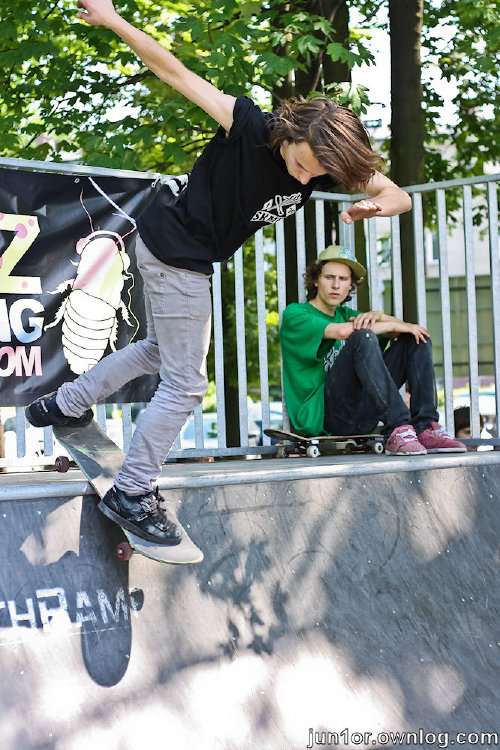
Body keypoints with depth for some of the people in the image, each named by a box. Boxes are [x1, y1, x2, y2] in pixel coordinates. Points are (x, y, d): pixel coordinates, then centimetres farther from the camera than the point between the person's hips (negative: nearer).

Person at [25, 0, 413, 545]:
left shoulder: (327, 160, -11)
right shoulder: (252, 129, -28)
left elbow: (399, 195, -13)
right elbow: (176, 74, -24)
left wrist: (374, 205, -37)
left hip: (166, 247, 8)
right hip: (177, 251, -8)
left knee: (161, 350, 28)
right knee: (184, 384, -4)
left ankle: (63, 405, 39)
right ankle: (131, 494, 6)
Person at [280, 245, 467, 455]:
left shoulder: (346, 314, 24)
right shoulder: (294, 314, 2)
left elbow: (405, 328, 13)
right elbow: (342, 331, -18)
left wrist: (378, 316, -8)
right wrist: (392, 326, -8)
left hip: (362, 414, 7)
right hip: (322, 413, -7)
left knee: (417, 338, 1)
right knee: (363, 337, -28)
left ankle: (425, 428, -18)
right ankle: (397, 429, -39)